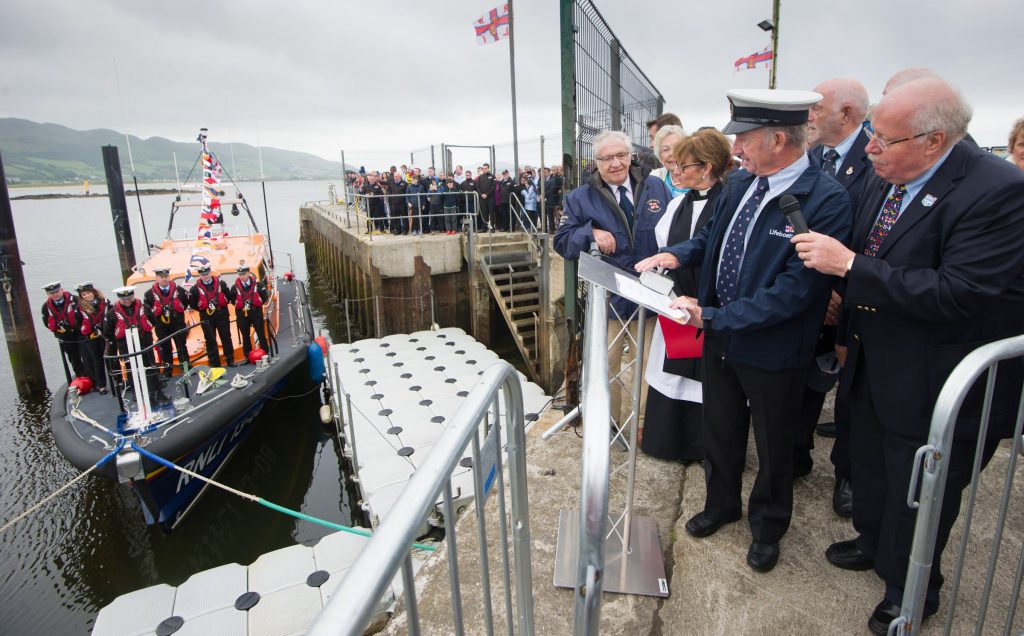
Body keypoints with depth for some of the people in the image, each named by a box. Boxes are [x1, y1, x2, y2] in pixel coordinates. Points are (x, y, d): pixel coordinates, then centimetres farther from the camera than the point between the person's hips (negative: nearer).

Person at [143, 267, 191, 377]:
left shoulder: (178, 290, -6)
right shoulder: (150, 293, -7)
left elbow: (186, 302, 9)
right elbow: (145, 307, 1)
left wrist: (179, 311, 5)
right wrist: (154, 320, 1)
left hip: (178, 324, 0)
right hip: (161, 327, 0)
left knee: (182, 346, 8)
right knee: (165, 349, 8)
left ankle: (185, 367, 18)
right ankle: (167, 371, 17)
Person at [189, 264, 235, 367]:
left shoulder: (220, 283, 1)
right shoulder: (196, 288, -2)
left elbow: (229, 296, 7)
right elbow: (192, 303, 4)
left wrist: (222, 305, 1)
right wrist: (202, 309, 0)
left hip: (222, 315, 0)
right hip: (206, 317, 0)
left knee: (226, 337, 5)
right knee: (210, 341, 4)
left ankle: (230, 359, 14)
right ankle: (214, 363, 11)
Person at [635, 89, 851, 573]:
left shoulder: (827, 201, -23)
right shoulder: (740, 184, -2)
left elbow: (795, 290, -27)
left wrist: (712, 315, -27)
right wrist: (678, 255, -6)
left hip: (772, 350, -6)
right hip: (720, 336, 6)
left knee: (773, 447, 19)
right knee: (719, 433, 23)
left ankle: (767, 527, 45)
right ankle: (721, 504, 50)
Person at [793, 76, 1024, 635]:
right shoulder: (884, 177, 0)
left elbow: (956, 294, -32)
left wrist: (849, 265, -31)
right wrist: (847, 310, 8)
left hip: (934, 385, -7)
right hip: (873, 368, 7)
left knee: (918, 495, 14)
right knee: (869, 463, 27)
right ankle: (874, 541, 55)